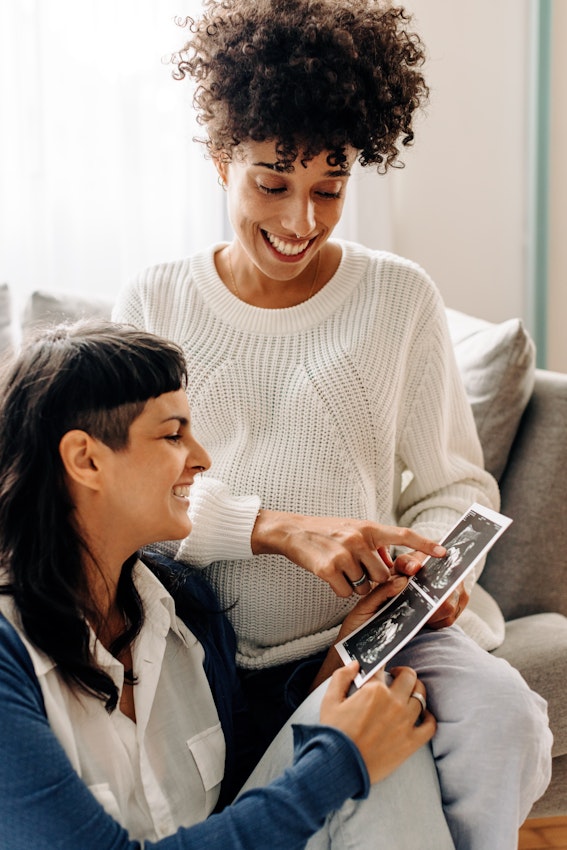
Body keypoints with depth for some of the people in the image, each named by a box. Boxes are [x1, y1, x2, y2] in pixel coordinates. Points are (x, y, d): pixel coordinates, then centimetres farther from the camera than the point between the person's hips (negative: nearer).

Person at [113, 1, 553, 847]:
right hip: (214, 656, 0)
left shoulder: (400, 297, 4)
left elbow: (453, 485, 9)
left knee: (503, 716, -28)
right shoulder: (154, 306, 4)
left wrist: (435, 560, -14)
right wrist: (280, 528, -20)